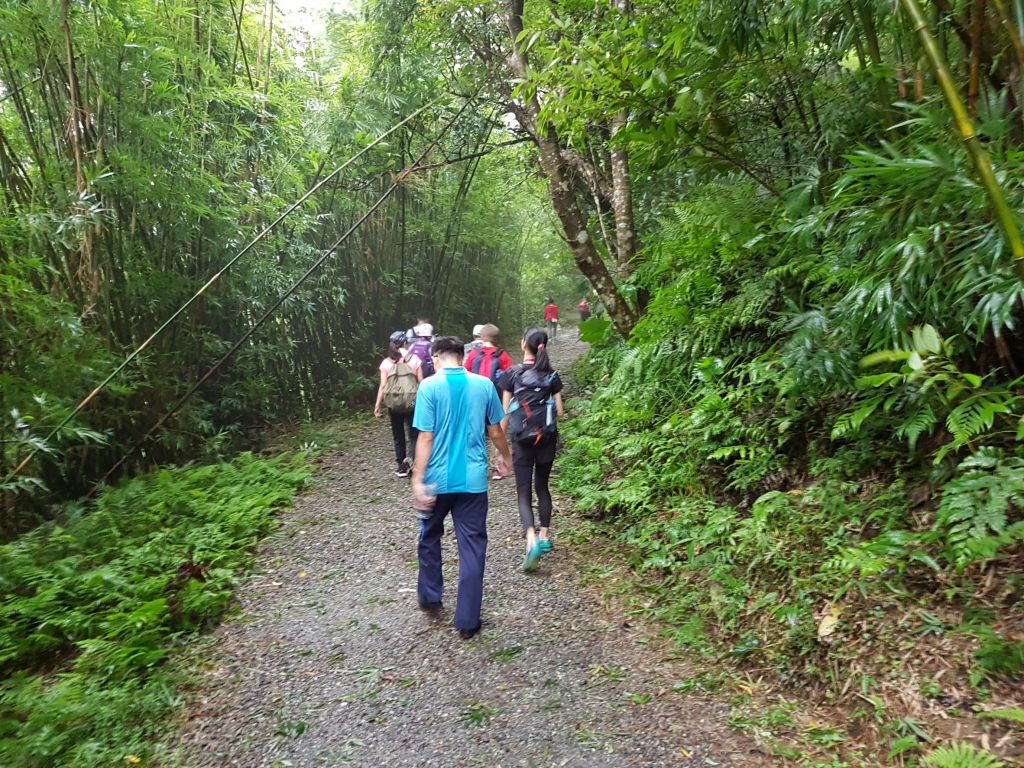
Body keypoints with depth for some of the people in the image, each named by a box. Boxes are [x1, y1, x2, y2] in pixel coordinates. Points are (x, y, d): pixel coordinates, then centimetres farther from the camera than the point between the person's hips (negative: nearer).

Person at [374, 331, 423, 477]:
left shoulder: (386, 362, 0)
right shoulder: (414, 359, 0)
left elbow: (383, 386, -3)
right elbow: (421, 382, -1)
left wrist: (377, 406, 1)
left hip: (394, 404, 1)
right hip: (412, 402, -1)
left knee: (398, 436, 15)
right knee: (414, 434, 7)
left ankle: (402, 466, 19)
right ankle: (409, 458, -18)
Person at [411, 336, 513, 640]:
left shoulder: (429, 386, -9)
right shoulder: (484, 385, -1)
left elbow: (426, 437, -13)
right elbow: (495, 432, 8)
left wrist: (418, 480, -12)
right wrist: (505, 456, 26)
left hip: (438, 479, -1)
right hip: (473, 479, 1)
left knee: (430, 538, 23)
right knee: (472, 547, 7)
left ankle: (430, 598, 36)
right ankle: (468, 621, 12)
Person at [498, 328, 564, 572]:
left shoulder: (512, 374, -6)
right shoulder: (551, 376, 0)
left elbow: (505, 412, -5)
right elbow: (560, 412, 0)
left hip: (522, 440, -2)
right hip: (547, 439, 3)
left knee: (524, 493, 0)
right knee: (542, 487, 20)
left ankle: (531, 540, -19)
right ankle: (545, 537, 24)